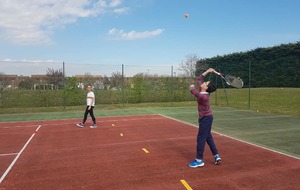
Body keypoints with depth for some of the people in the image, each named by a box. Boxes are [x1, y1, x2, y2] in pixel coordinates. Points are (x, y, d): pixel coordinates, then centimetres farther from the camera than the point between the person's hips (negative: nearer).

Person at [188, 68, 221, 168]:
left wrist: (192, 87, -8)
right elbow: (198, 80, 10)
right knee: (208, 137, 18)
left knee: (201, 138, -2)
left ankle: (199, 160, 8)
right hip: (206, 118, 10)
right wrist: (207, 72, 7)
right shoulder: (203, 92, 0)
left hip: (206, 118, -10)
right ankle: (216, 156, 27)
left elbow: (193, 91, -31)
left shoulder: (203, 96, -26)